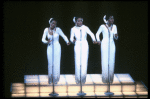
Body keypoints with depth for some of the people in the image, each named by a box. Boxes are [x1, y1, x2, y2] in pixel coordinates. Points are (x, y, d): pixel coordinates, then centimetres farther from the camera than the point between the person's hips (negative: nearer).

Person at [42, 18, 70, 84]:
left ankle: (56, 78, 7)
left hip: (57, 48, -2)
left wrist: (67, 42, -28)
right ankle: (50, 78, 12)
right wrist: (47, 42, -24)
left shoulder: (58, 29, -9)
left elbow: (64, 36, -9)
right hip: (50, 48, 2)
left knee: (56, 63, -2)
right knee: (50, 63, 2)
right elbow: (43, 39, -2)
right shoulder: (46, 30, -3)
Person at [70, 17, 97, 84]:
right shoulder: (73, 29, -4)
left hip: (84, 46, 0)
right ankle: (77, 79, 8)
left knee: (84, 63, -3)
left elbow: (91, 34, 4)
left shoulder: (85, 28, -6)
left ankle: (83, 79, 9)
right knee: (77, 63, -4)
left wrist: (94, 40, -14)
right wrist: (73, 40, -21)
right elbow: (71, 38, 2)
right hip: (77, 46, 0)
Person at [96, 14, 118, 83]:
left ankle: (110, 79, 10)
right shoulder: (103, 26, -5)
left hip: (112, 45, 3)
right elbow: (97, 34, 11)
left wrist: (116, 36, -14)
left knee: (111, 62, 2)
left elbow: (116, 38, 8)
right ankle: (105, 78, 4)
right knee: (105, 62, -3)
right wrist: (98, 40, 0)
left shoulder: (114, 26, 5)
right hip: (105, 45, -3)